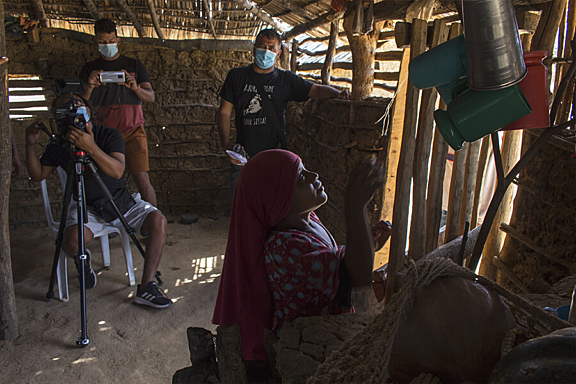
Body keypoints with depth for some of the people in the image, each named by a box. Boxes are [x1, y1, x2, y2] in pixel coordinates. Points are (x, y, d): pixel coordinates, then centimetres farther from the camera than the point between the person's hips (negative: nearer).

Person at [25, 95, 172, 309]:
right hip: (86, 207, 0)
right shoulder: (58, 145, 1)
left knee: (158, 220, -25)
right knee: (72, 241, -33)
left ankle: (146, 287, -20)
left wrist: (90, 147, -40)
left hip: (121, 201, 0)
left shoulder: (109, 135, -9)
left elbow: (117, 171, -25)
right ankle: (82, 260, 8)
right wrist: (30, 145, -7)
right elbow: (38, 175, 9)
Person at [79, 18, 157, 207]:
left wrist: (135, 87, -16)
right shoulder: (89, 69, 13)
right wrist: (90, 86, -14)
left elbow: (151, 97, 5)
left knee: (142, 180, -10)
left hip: (133, 131, -1)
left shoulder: (134, 65, 13)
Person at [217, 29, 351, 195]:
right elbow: (224, 112, 6)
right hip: (242, 157, 1)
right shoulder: (236, 76, 7)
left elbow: (317, 89, -2)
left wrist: (338, 93, -24)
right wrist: (226, 143, -9)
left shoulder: (286, 80, 5)